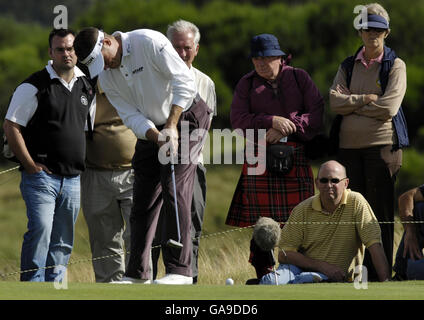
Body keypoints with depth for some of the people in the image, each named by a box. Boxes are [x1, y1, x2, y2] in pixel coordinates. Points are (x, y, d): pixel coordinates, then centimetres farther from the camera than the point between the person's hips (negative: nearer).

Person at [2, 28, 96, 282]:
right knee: (40, 230, -18)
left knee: (63, 240, 7)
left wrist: (82, 163, 15)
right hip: (42, 176, -6)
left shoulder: (87, 87, 13)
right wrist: (31, 166, -10)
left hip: (72, 179, 6)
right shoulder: (34, 87, -6)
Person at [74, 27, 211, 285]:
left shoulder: (148, 42, -20)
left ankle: (180, 270, -19)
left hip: (186, 117, -7)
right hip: (151, 130, 7)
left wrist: (172, 126, -22)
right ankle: (138, 274, 11)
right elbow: (131, 116, -4)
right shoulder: (106, 77, 0)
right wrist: (157, 137, -22)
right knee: (143, 198, 4)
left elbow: (184, 81, -22)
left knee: (175, 189, -17)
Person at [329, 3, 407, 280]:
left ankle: (380, 272, -3)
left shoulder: (395, 66, 4)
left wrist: (351, 106, -2)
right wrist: (366, 99, -10)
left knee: (380, 210, -5)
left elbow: (388, 108, -8)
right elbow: (335, 102, 0)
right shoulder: (348, 67, 16)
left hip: (382, 144, -4)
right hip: (349, 145, 4)